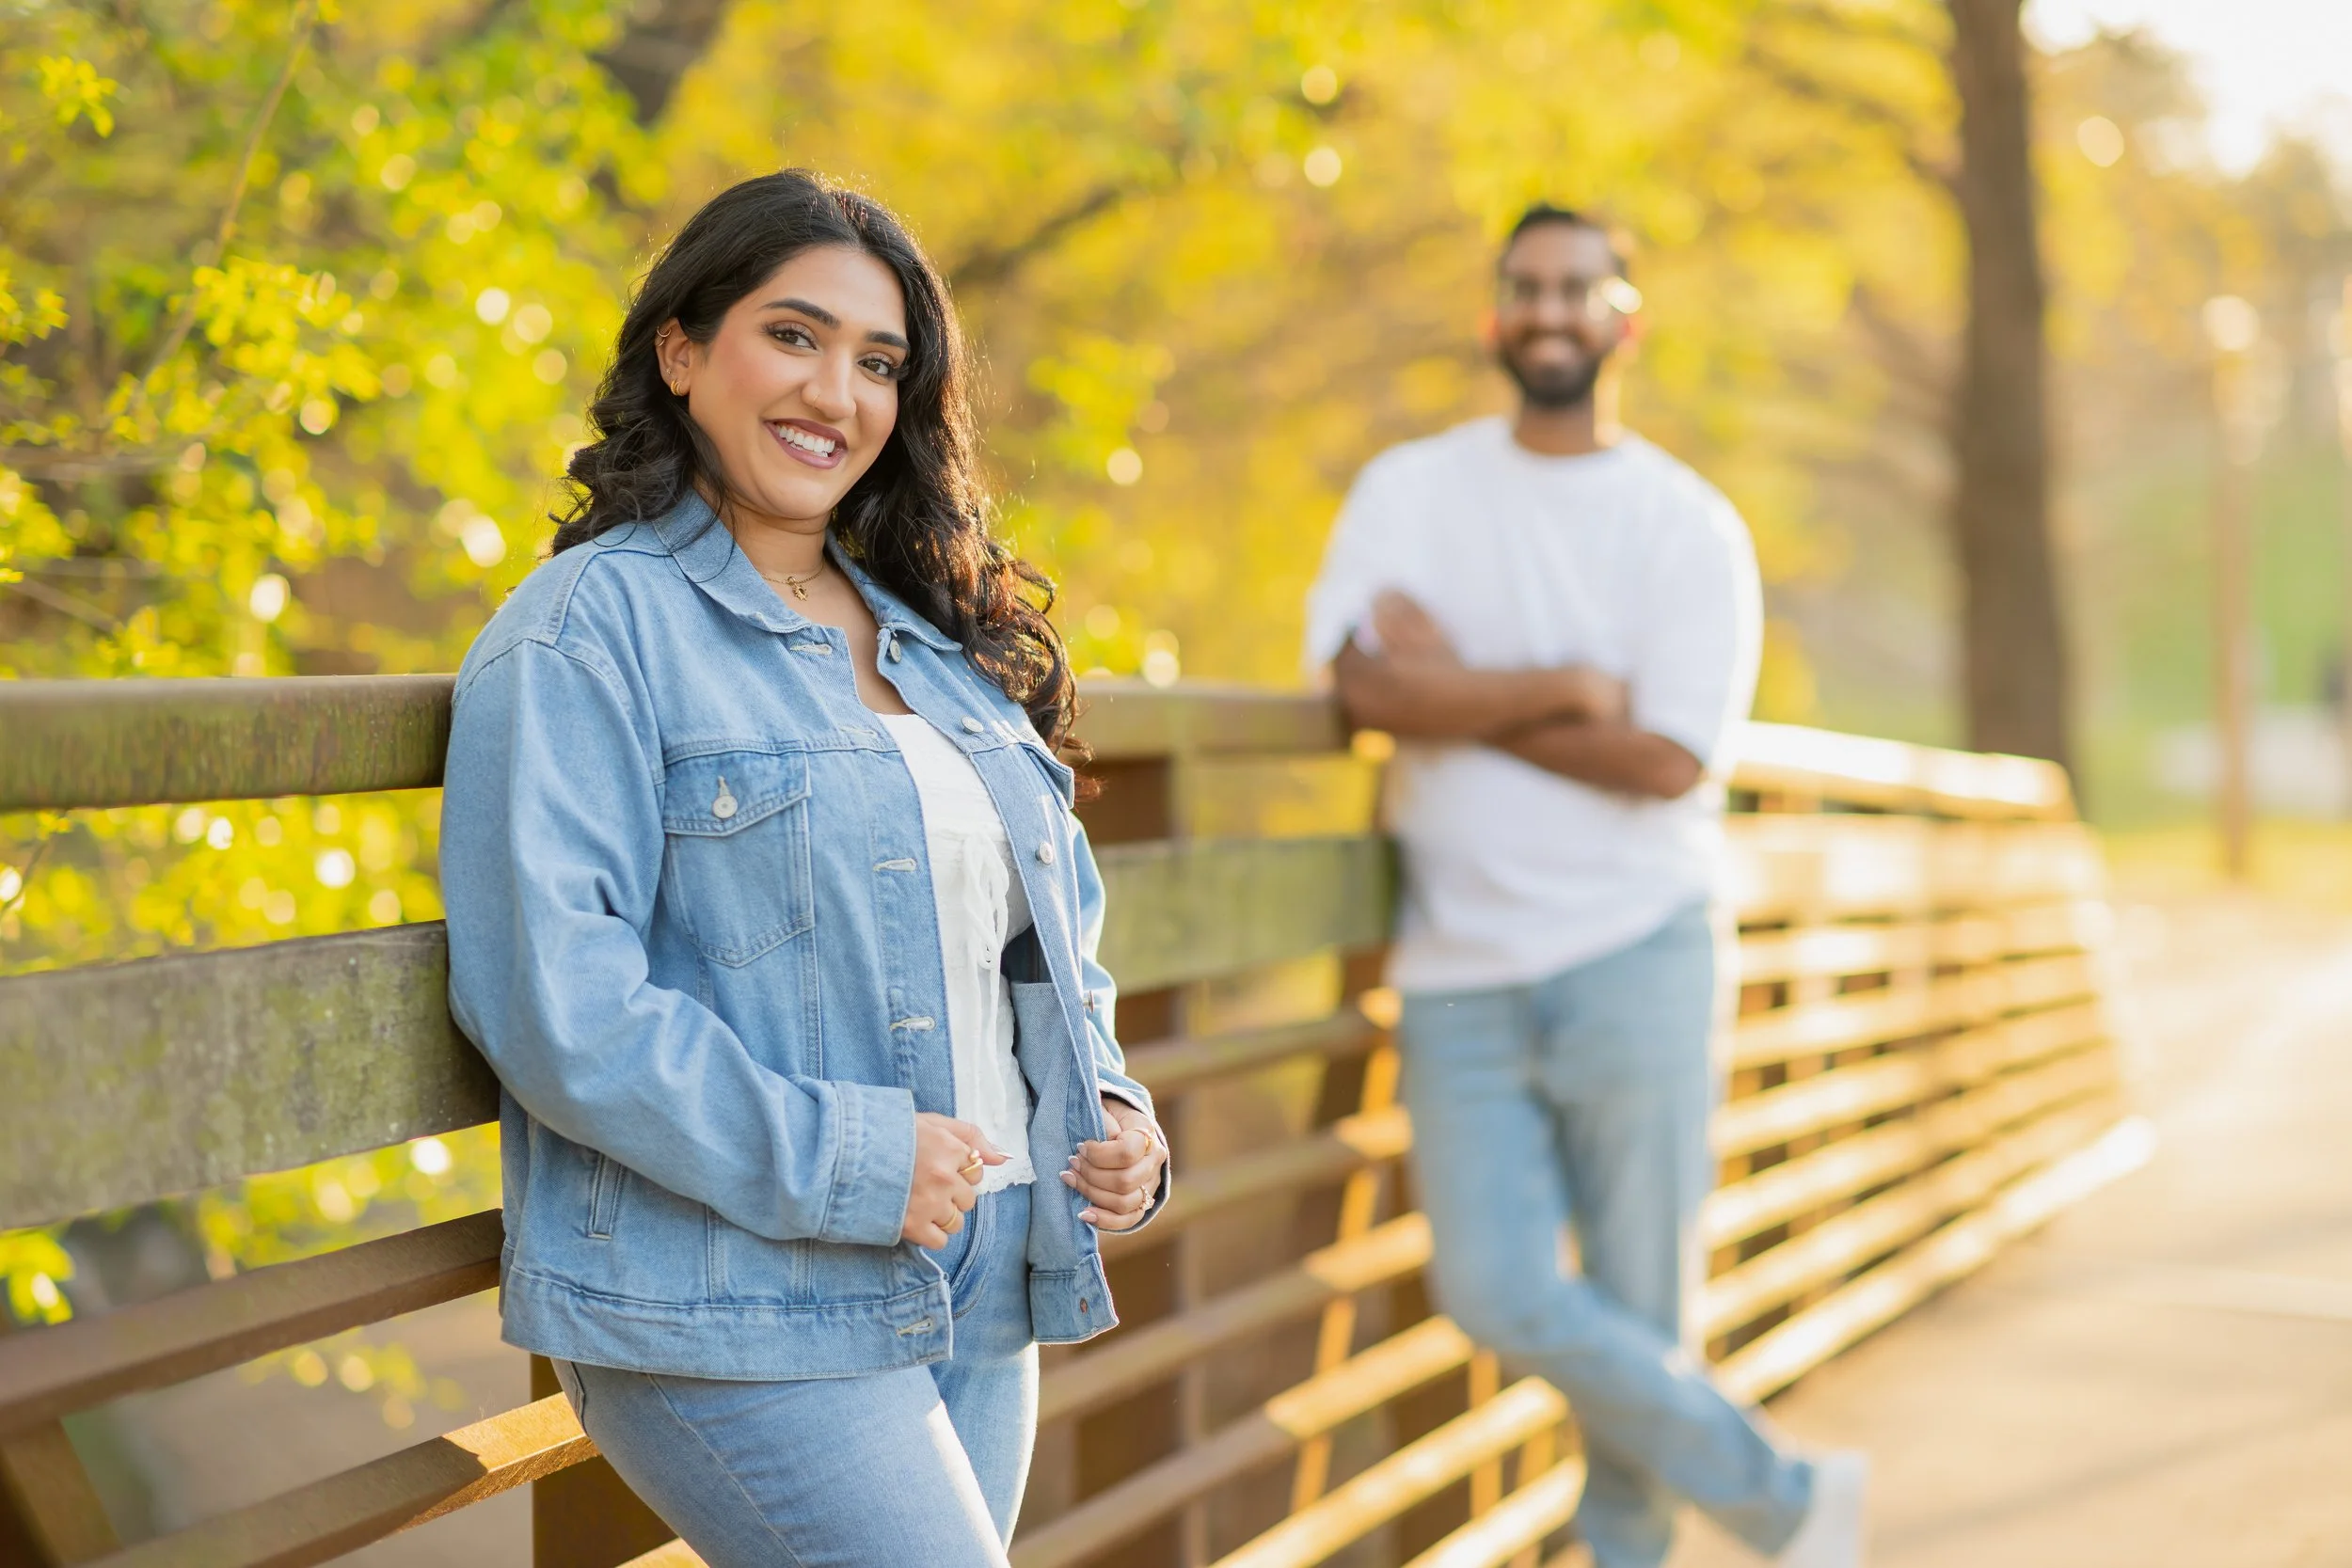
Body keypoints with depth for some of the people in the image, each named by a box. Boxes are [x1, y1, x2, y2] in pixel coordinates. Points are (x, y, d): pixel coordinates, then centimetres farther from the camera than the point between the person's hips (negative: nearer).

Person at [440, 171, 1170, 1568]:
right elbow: (551, 994, -17)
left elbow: (1055, 922, 24)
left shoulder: (944, 644, 16)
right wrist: (838, 1163, -19)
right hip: (735, 1314, -7)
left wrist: (1113, 1108, 6)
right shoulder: (591, 632, -7)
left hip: (985, 1294, 7)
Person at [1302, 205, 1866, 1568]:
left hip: (1634, 956, -2)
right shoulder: (1410, 489, 7)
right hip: (1461, 970, 2)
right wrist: (1565, 689, -11)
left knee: (1639, 1302, 2)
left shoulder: (1691, 526, 0)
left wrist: (1460, 693, -10)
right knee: (1496, 1291, -5)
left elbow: (1668, 761, -12)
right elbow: (1371, 684, -9)